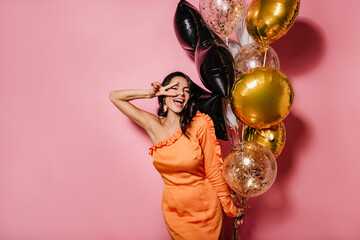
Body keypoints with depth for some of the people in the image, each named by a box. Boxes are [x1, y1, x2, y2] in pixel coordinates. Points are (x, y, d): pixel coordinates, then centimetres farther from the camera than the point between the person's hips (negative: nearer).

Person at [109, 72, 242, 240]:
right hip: (173, 211, 2)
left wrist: (230, 208, 0)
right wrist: (150, 93, -8)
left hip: (204, 208, -2)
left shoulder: (199, 124, -14)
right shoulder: (153, 125, -4)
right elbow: (114, 96, 3)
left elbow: (214, 171, -7)